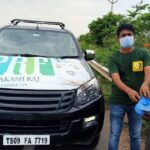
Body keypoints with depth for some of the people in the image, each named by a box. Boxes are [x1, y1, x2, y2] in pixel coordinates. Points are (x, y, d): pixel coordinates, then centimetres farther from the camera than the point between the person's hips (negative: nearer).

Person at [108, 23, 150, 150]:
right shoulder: (114, 58, -4)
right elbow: (116, 79, -17)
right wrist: (129, 91, -37)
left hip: (137, 102, 1)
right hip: (118, 102, -1)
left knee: (136, 135, 15)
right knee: (114, 135, 9)